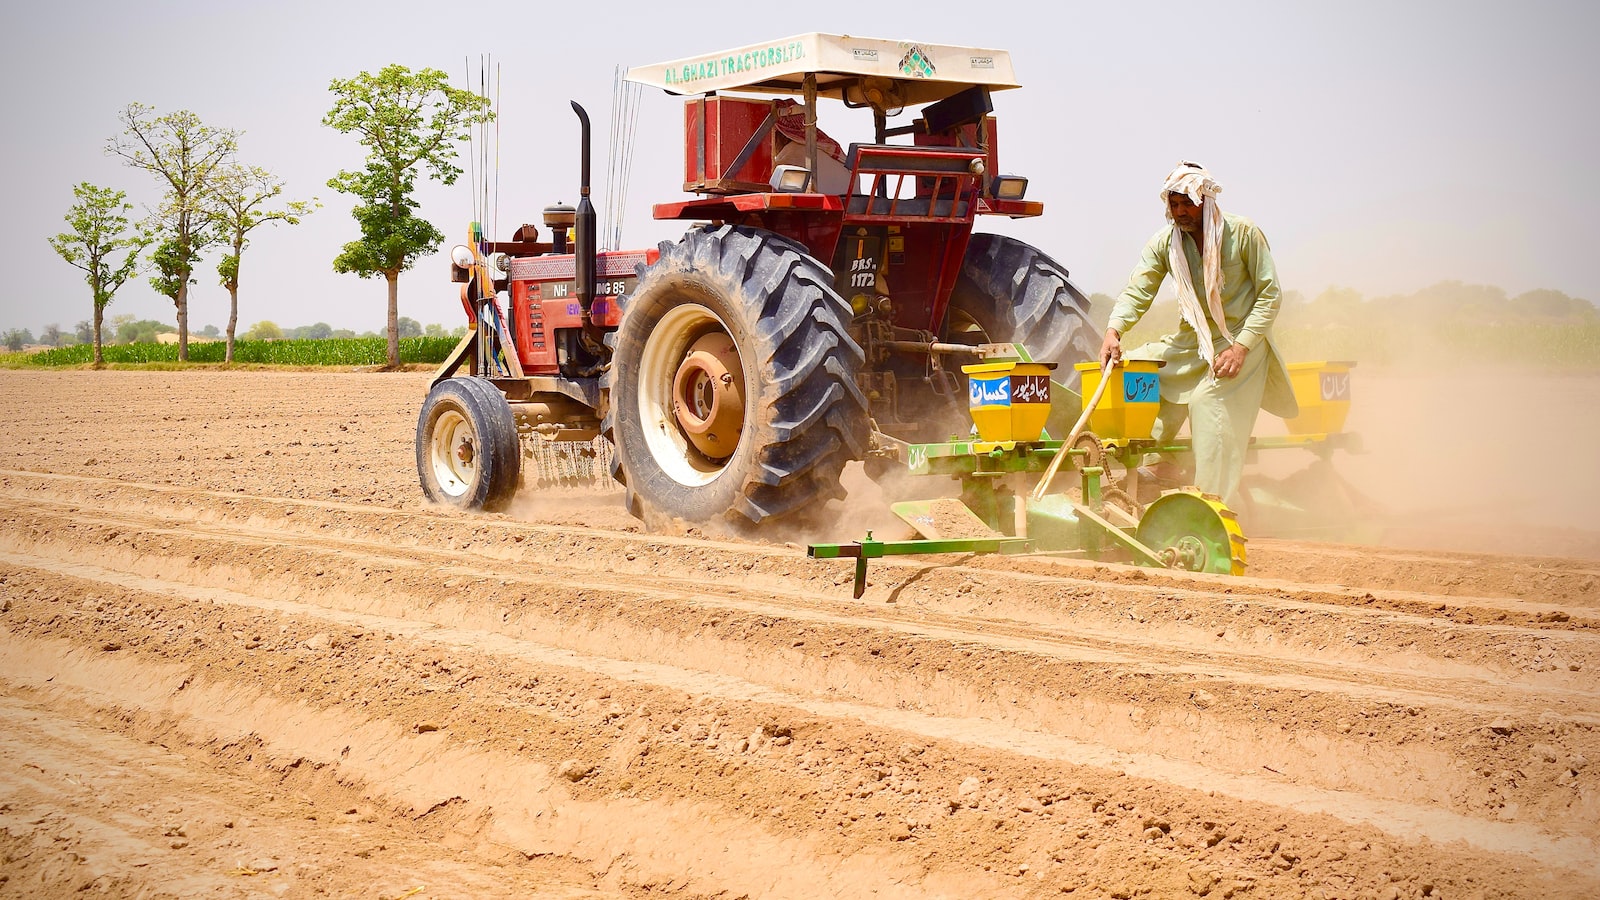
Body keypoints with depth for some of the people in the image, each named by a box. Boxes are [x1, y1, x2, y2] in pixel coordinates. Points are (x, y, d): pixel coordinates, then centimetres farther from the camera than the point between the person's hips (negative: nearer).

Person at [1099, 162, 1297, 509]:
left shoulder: (1243, 232, -12)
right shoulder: (1165, 242, -2)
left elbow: (1270, 294, -9)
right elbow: (1138, 290, -11)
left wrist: (1242, 346, -20)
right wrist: (1114, 330, -31)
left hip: (1240, 342, -5)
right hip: (1191, 342, 5)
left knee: (1210, 402, -22)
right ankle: (1155, 463, 3)